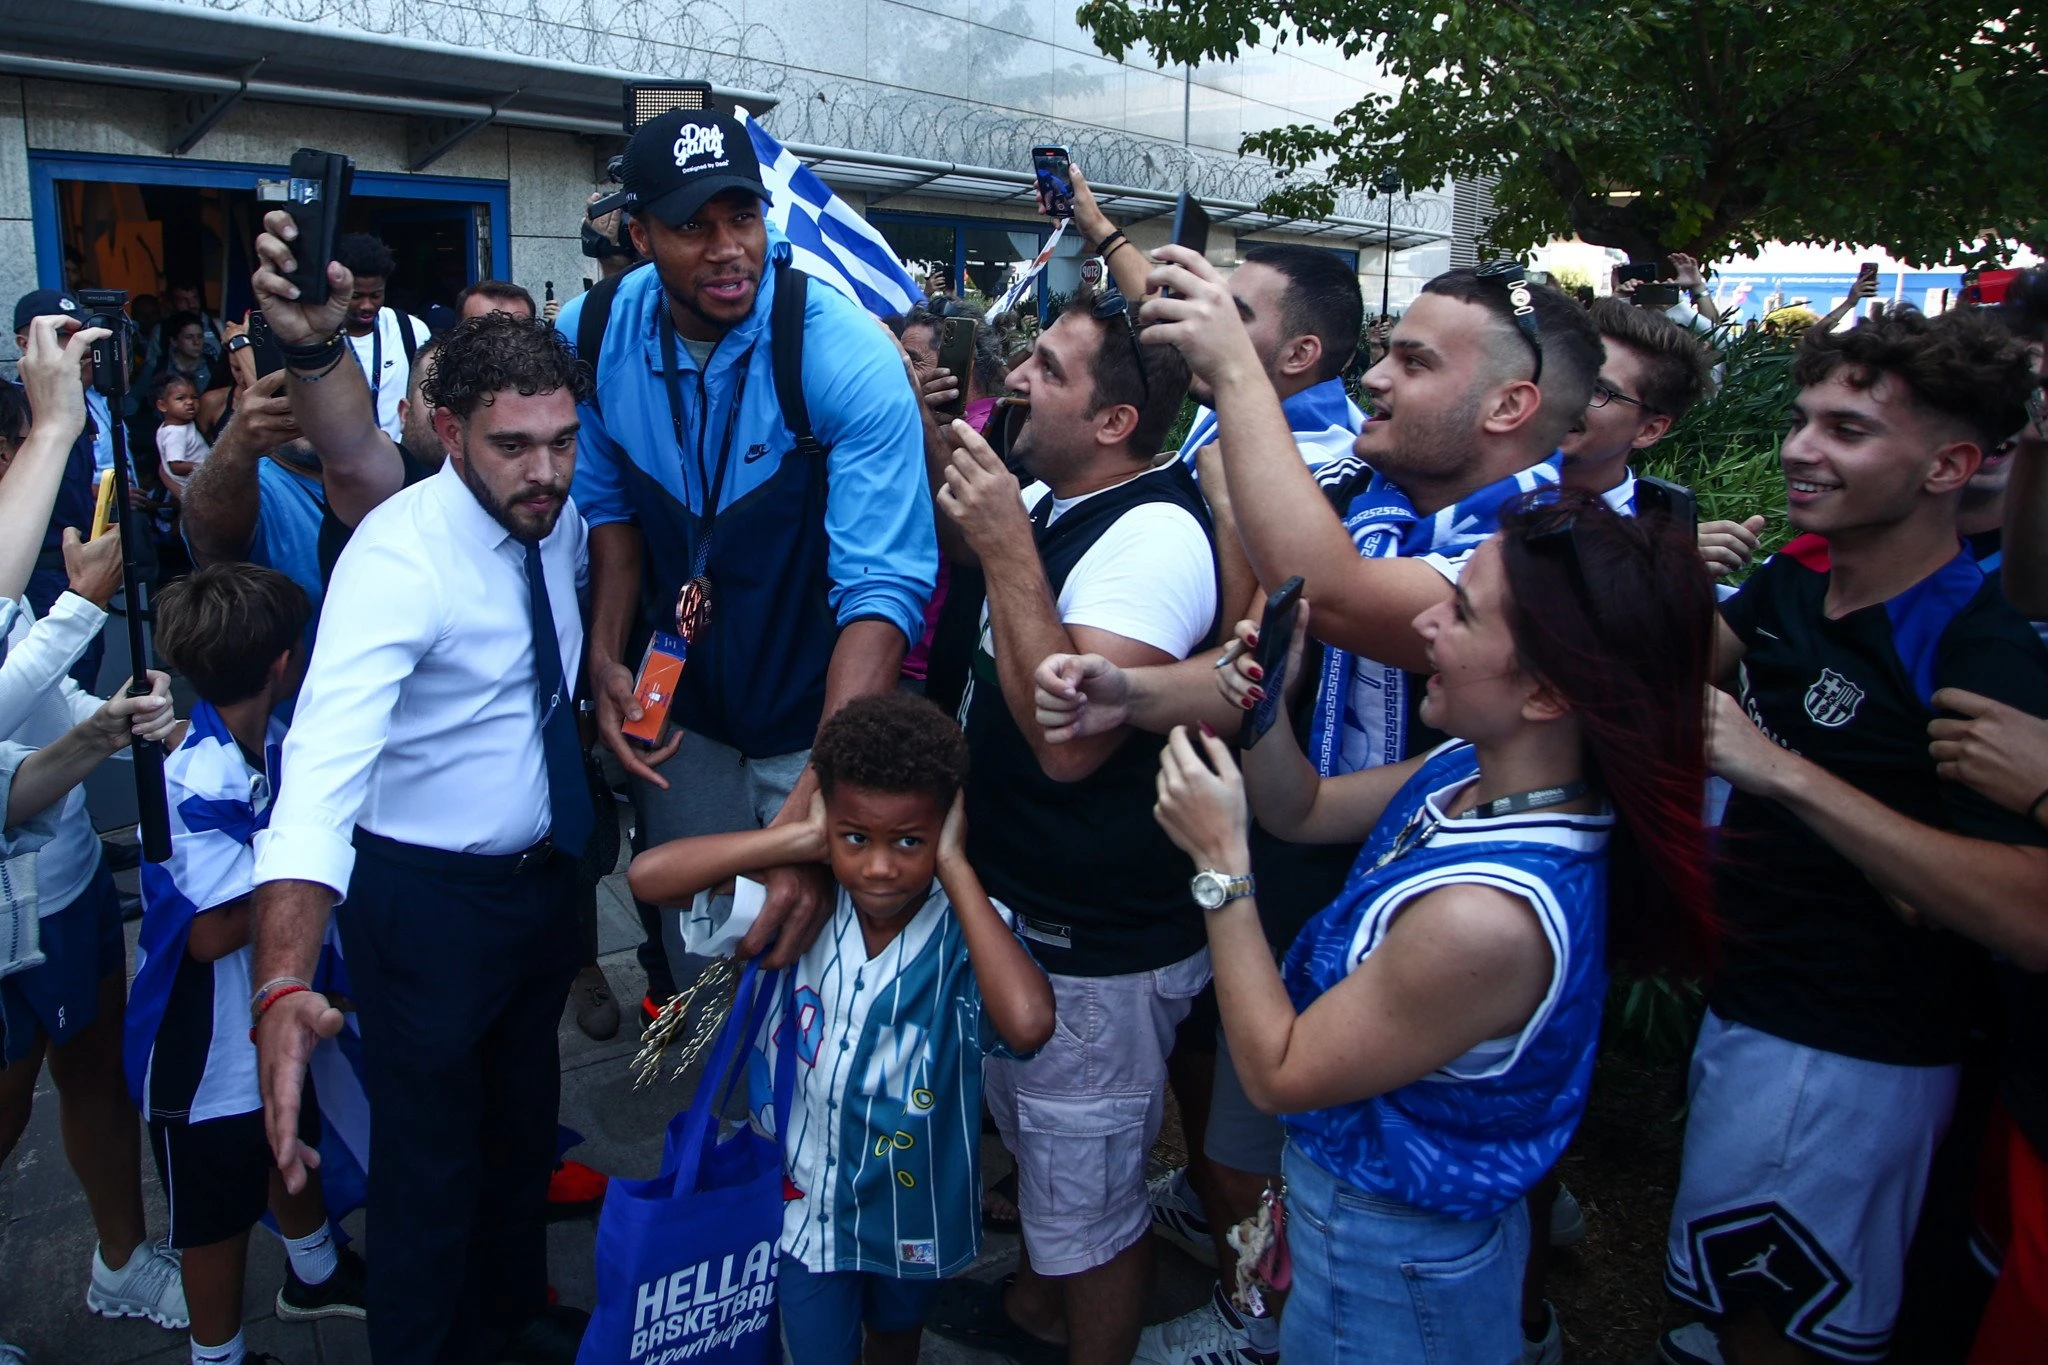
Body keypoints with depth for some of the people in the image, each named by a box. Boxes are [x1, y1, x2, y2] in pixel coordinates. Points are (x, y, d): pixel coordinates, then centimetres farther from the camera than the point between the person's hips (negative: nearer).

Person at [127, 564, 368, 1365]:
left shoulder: (267, 742, -7)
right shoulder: (201, 783, -33)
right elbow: (213, 932, -31)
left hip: (273, 1008, 9)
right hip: (211, 1044, -9)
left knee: (294, 1144, 30)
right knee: (220, 1206, 13)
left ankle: (314, 1275, 55)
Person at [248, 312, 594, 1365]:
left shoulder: (559, 518, -5)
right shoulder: (398, 556, -27)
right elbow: (325, 762, -39)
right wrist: (283, 989, -52)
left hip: (543, 873, 7)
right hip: (427, 894, -7)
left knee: (525, 1120, 24)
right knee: (432, 1157, 8)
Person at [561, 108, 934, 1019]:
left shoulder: (847, 356, -25)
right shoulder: (592, 336, -9)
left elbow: (883, 589, -31)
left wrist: (817, 806, -41)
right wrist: (607, 659, -9)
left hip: (817, 708, -4)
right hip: (679, 705, 4)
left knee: (810, 936, 10)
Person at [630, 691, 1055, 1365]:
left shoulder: (968, 929, -26)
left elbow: (1028, 1023, -47)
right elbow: (649, 875, -26)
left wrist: (954, 868, -38)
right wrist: (801, 838, -30)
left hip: (914, 1208, 0)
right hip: (806, 1201, 0)